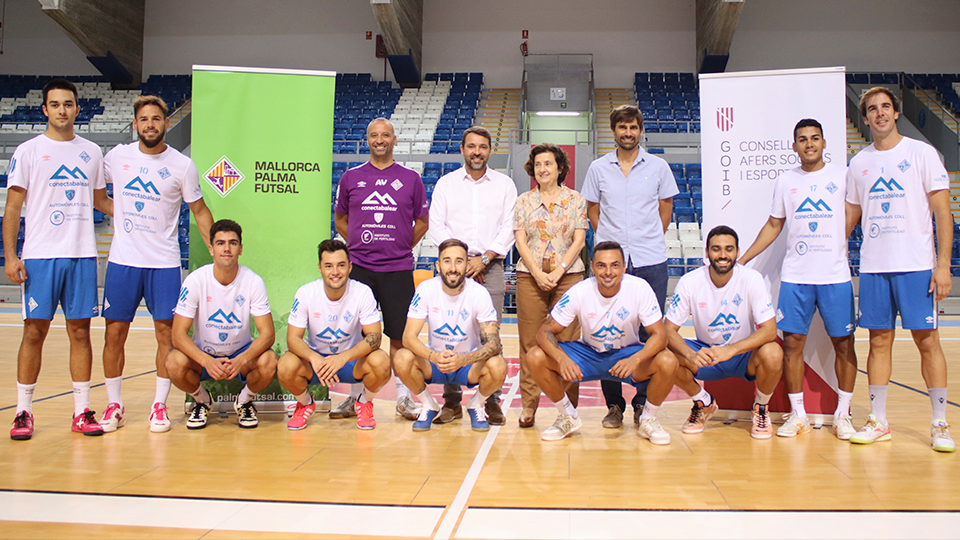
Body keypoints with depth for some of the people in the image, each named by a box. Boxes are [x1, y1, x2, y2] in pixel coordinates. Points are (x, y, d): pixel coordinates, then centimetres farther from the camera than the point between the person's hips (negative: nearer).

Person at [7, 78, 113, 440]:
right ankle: (23, 412, 12)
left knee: (80, 331, 4)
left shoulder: (91, 152, 12)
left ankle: (82, 411, 11)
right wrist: (10, 257, -7)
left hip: (82, 255, 3)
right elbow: (13, 206, 1)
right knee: (34, 331, 1)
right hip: (40, 255, -2)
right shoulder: (28, 151, 2)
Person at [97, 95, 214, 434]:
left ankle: (159, 406, 15)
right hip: (122, 260, 2)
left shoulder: (182, 165, -1)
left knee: (166, 333, 2)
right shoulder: (117, 156, 3)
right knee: (114, 334, 4)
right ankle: (114, 406, 19)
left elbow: (200, 211, 5)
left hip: (164, 262, -1)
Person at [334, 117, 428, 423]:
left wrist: (402, 247, 7)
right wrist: (358, 245, 9)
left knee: (399, 337, 2)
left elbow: (422, 222, 14)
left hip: (398, 270, -1)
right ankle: (355, 398, 16)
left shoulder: (411, 179, 7)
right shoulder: (351, 177, 9)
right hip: (359, 269, 1)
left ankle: (403, 397, 13)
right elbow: (340, 220, 19)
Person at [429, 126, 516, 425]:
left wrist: (484, 258, -8)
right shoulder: (446, 183, 11)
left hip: (490, 265, 0)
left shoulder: (504, 184, 11)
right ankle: (452, 401, 6)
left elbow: (509, 227, 3)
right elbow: (436, 225, 5)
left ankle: (492, 401, 3)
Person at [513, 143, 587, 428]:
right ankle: (528, 406, 7)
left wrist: (559, 271, -10)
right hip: (530, 274, 1)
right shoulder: (523, 201, 11)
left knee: (567, 341, -2)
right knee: (530, 342, 0)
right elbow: (520, 241, 4)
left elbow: (578, 240, 2)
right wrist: (538, 273, -9)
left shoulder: (576, 200, 9)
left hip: (568, 274, -1)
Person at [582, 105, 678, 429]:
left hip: (651, 261, 0)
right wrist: (609, 240, 6)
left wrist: (649, 240, 7)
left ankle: (643, 403, 14)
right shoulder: (598, 168, 7)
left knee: (650, 333, 2)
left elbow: (666, 208, 13)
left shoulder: (658, 167, 6)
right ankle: (614, 405, 11)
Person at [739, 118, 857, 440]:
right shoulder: (785, 181, 9)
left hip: (836, 275, -1)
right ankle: (797, 414, 11)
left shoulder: (842, 175, 4)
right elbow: (773, 226, 15)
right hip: (795, 277, 1)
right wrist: (742, 259, 10)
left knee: (844, 343, 2)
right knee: (792, 343, 1)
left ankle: (843, 414, 15)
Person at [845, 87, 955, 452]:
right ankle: (877, 422, 14)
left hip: (916, 264, -3)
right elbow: (850, 216, 18)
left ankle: (940, 424, 11)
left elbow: (943, 212, -2)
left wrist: (943, 264, -10)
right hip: (873, 267, 3)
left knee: (927, 340, 0)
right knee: (879, 342, 6)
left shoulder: (922, 153, 1)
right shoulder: (858, 163, 11)